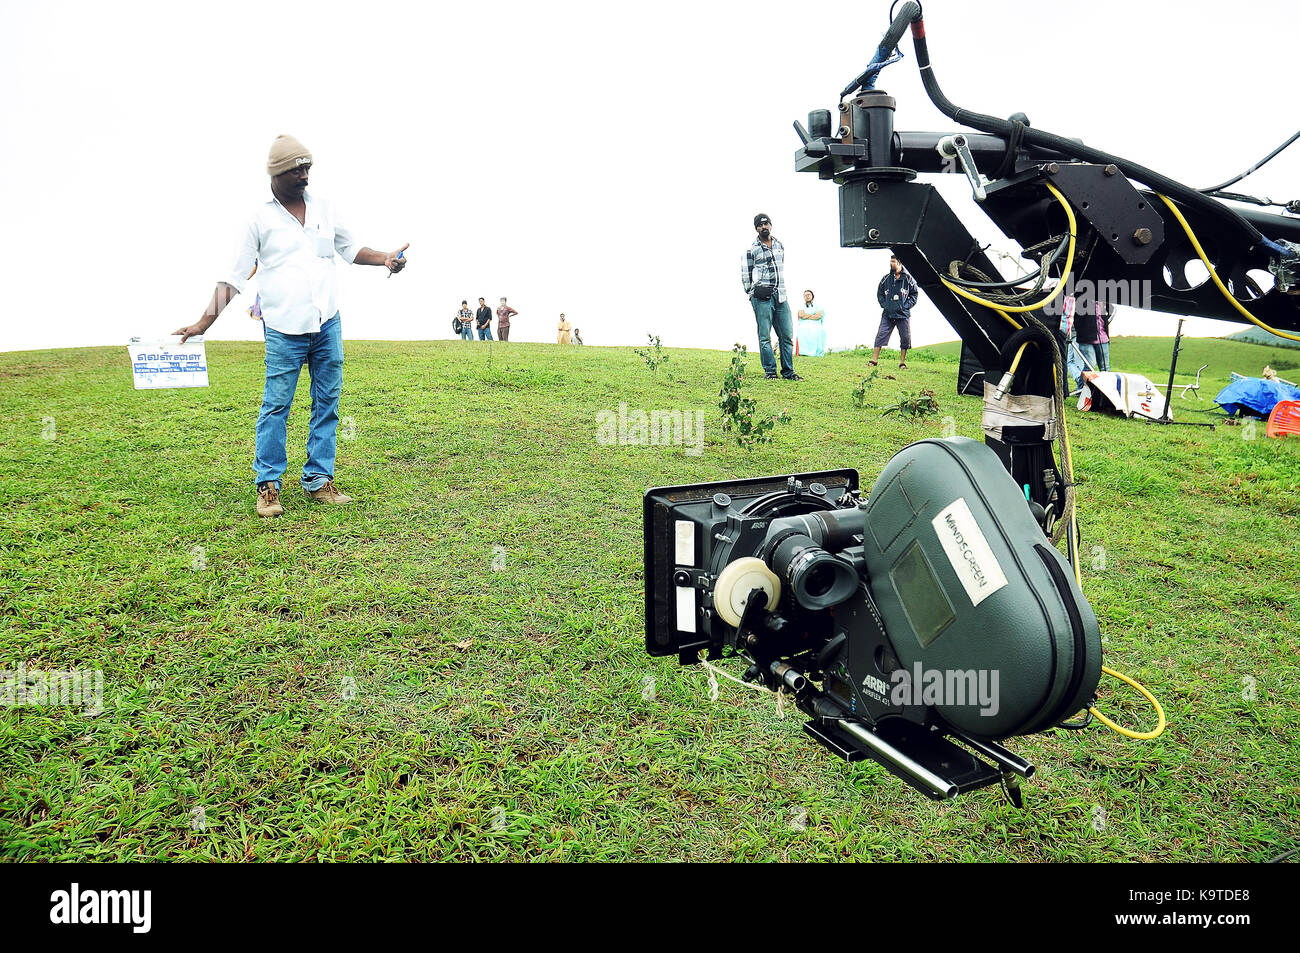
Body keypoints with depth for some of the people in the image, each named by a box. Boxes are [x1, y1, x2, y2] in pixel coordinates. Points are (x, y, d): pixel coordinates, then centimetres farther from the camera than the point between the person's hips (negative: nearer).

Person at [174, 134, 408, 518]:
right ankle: (267, 485, 5)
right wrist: (203, 323, -6)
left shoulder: (324, 209, 11)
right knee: (276, 406, -4)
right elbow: (234, 277, 1)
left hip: (328, 324, 4)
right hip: (284, 330, -4)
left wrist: (385, 257, 3)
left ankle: (319, 479, 14)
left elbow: (351, 248, 24)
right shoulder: (260, 218, 1)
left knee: (327, 403, 5)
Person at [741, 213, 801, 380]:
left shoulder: (780, 245, 17)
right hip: (762, 298, -5)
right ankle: (770, 371, 3)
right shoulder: (751, 250, 1)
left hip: (781, 297, 5)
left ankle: (788, 371, 9)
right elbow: (745, 275, 3)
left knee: (787, 335, 3)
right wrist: (752, 295, 0)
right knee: (765, 336, -4)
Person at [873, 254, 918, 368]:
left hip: (903, 315, -1)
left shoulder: (908, 279, 3)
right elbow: (879, 293, 16)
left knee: (905, 338, 1)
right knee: (880, 336, -8)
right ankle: (874, 360, -7)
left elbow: (914, 294, 7)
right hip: (887, 314, 1)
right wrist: (884, 304, 1)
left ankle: (902, 362, 10)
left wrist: (906, 305, -5)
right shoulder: (886, 278, 8)